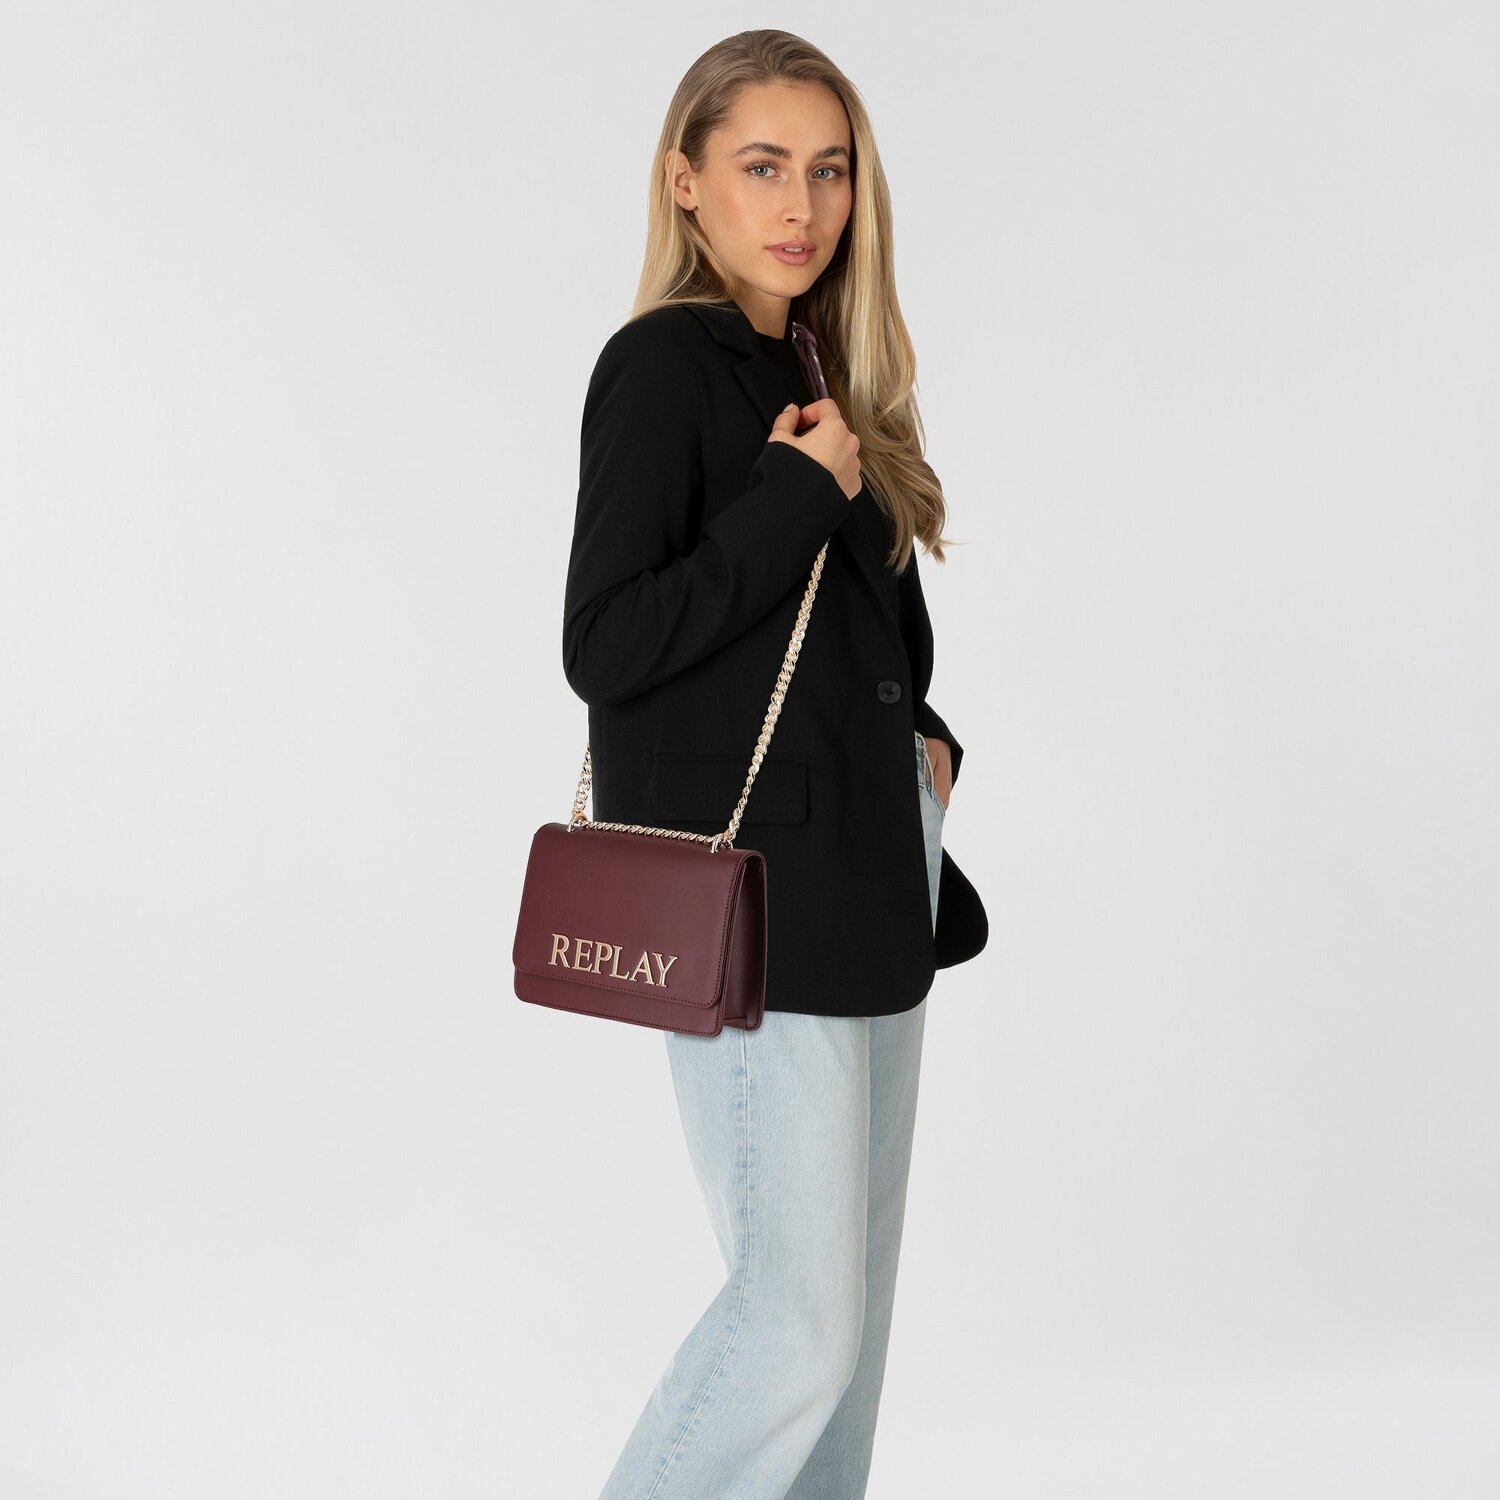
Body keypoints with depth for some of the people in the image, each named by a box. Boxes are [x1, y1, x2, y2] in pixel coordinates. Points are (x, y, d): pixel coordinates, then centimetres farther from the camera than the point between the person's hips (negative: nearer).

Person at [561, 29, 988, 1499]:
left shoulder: (816, 370, 15)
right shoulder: (662, 363, -9)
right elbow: (604, 648, -18)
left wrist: (926, 739, 5)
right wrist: (800, 494, -17)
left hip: (871, 881, 9)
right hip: (752, 896, -8)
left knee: (853, 1299, 15)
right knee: (800, 1317, -5)